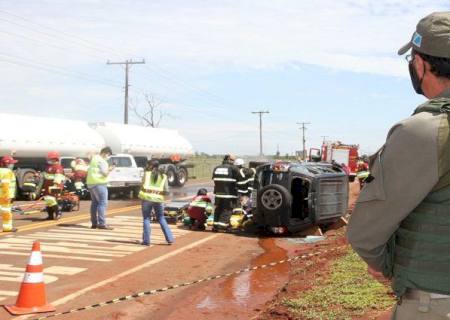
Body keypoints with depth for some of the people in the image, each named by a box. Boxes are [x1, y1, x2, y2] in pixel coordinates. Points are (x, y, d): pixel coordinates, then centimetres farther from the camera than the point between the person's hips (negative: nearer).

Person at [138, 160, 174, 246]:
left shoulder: (147, 174, 0)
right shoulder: (163, 176, 7)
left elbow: (143, 187, -9)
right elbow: (166, 191, -1)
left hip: (147, 198, -2)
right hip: (158, 199, 3)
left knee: (146, 219, 9)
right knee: (161, 219, 15)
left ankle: (146, 240, 6)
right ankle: (169, 239, 11)